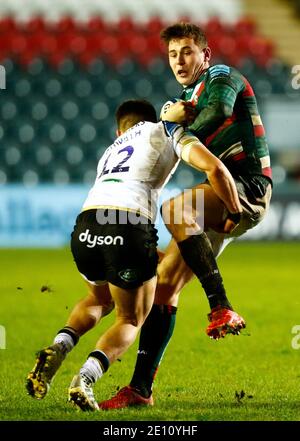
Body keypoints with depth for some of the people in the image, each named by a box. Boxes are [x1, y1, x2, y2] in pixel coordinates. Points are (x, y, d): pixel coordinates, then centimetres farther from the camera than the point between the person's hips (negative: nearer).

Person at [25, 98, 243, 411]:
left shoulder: (110, 153, 38)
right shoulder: (164, 131, 22)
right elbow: (214, 168, 6)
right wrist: (237, 216, 16)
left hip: (85, 225, 5)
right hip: (130, 228, -5)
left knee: (100, 299, 34)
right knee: (130, 320, 15)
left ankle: (59, 347, 7)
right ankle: (86, 378, -11)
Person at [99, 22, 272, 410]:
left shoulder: (221, 76, -1)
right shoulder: (187, 98, 24)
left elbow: (220, 109, -24)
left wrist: (184, 128, -12)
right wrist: (172, 117, -10)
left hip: (249, 186, -9)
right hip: (223, 194, 9)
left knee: (175, 208, -35)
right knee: (164, 282, 1)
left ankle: (222, 309, -33)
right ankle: (141, 388, 4)